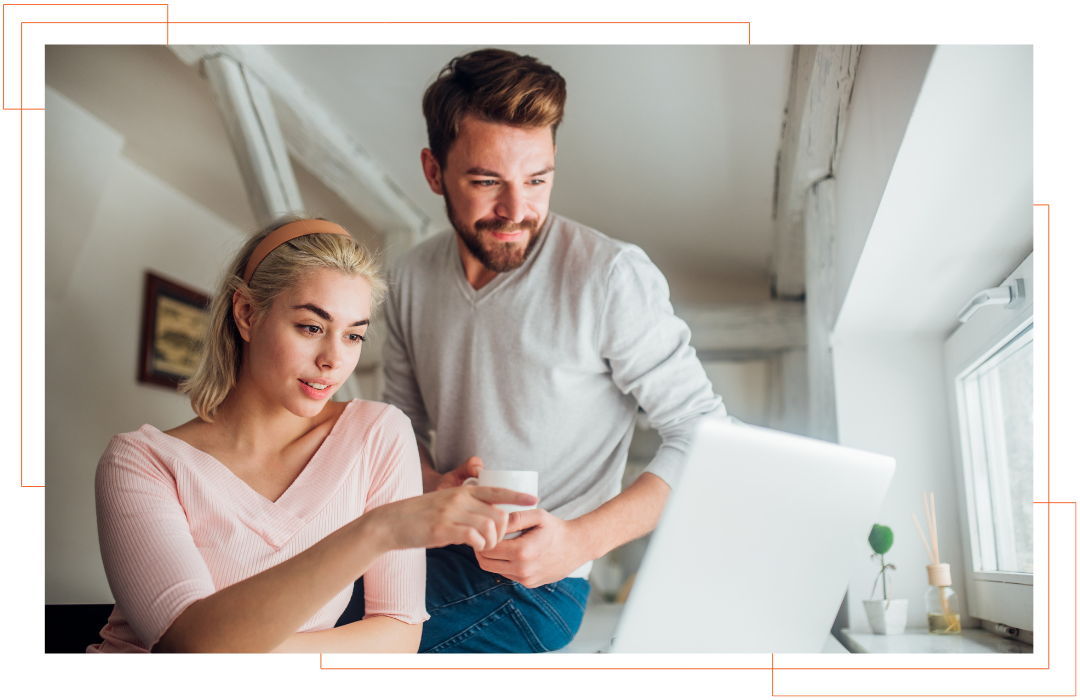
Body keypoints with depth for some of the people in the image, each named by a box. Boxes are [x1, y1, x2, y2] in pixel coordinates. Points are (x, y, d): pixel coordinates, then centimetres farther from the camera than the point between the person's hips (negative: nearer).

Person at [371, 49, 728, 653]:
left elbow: (705, 435, -14)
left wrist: (581, 539, -24)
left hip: (537, 582, -5)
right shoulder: (413, 277, 0)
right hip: (438, 541, 6)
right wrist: (432, 483, -9)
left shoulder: (612, 276, -19)